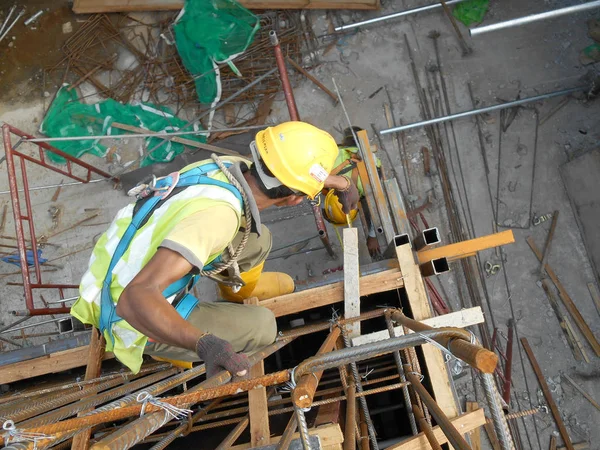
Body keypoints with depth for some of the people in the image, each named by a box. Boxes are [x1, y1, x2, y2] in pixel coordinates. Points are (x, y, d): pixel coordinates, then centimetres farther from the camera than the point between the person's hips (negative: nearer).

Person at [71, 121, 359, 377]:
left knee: (257, 241, 6)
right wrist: (204, 344, -56)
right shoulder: (216, 214, -39)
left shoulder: (231, 167, -14)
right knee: (261, 326, -7)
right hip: (140, 317, -7)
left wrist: (339, 181, 23)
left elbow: (289, 169, 12)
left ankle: (240, 289, 39)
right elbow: (134, 299, -44)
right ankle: (161, 349, 15)